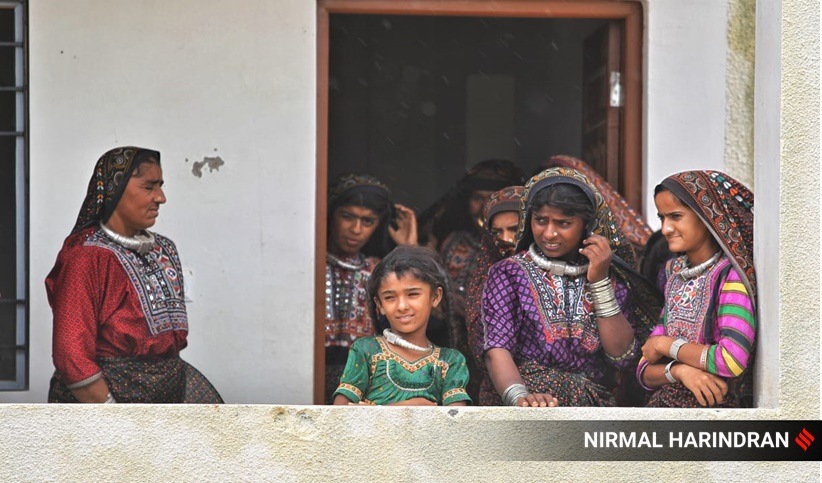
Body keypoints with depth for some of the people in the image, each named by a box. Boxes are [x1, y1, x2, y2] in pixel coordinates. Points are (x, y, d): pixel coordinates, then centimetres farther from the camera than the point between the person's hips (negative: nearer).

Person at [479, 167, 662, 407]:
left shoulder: (610, 275, 14)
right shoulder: (508, 274, 8)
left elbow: (623, 356, 3)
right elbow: (497, 350, -7)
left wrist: (599, 282, -3)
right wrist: (519, 397, -26)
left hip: (595, 401, 3)